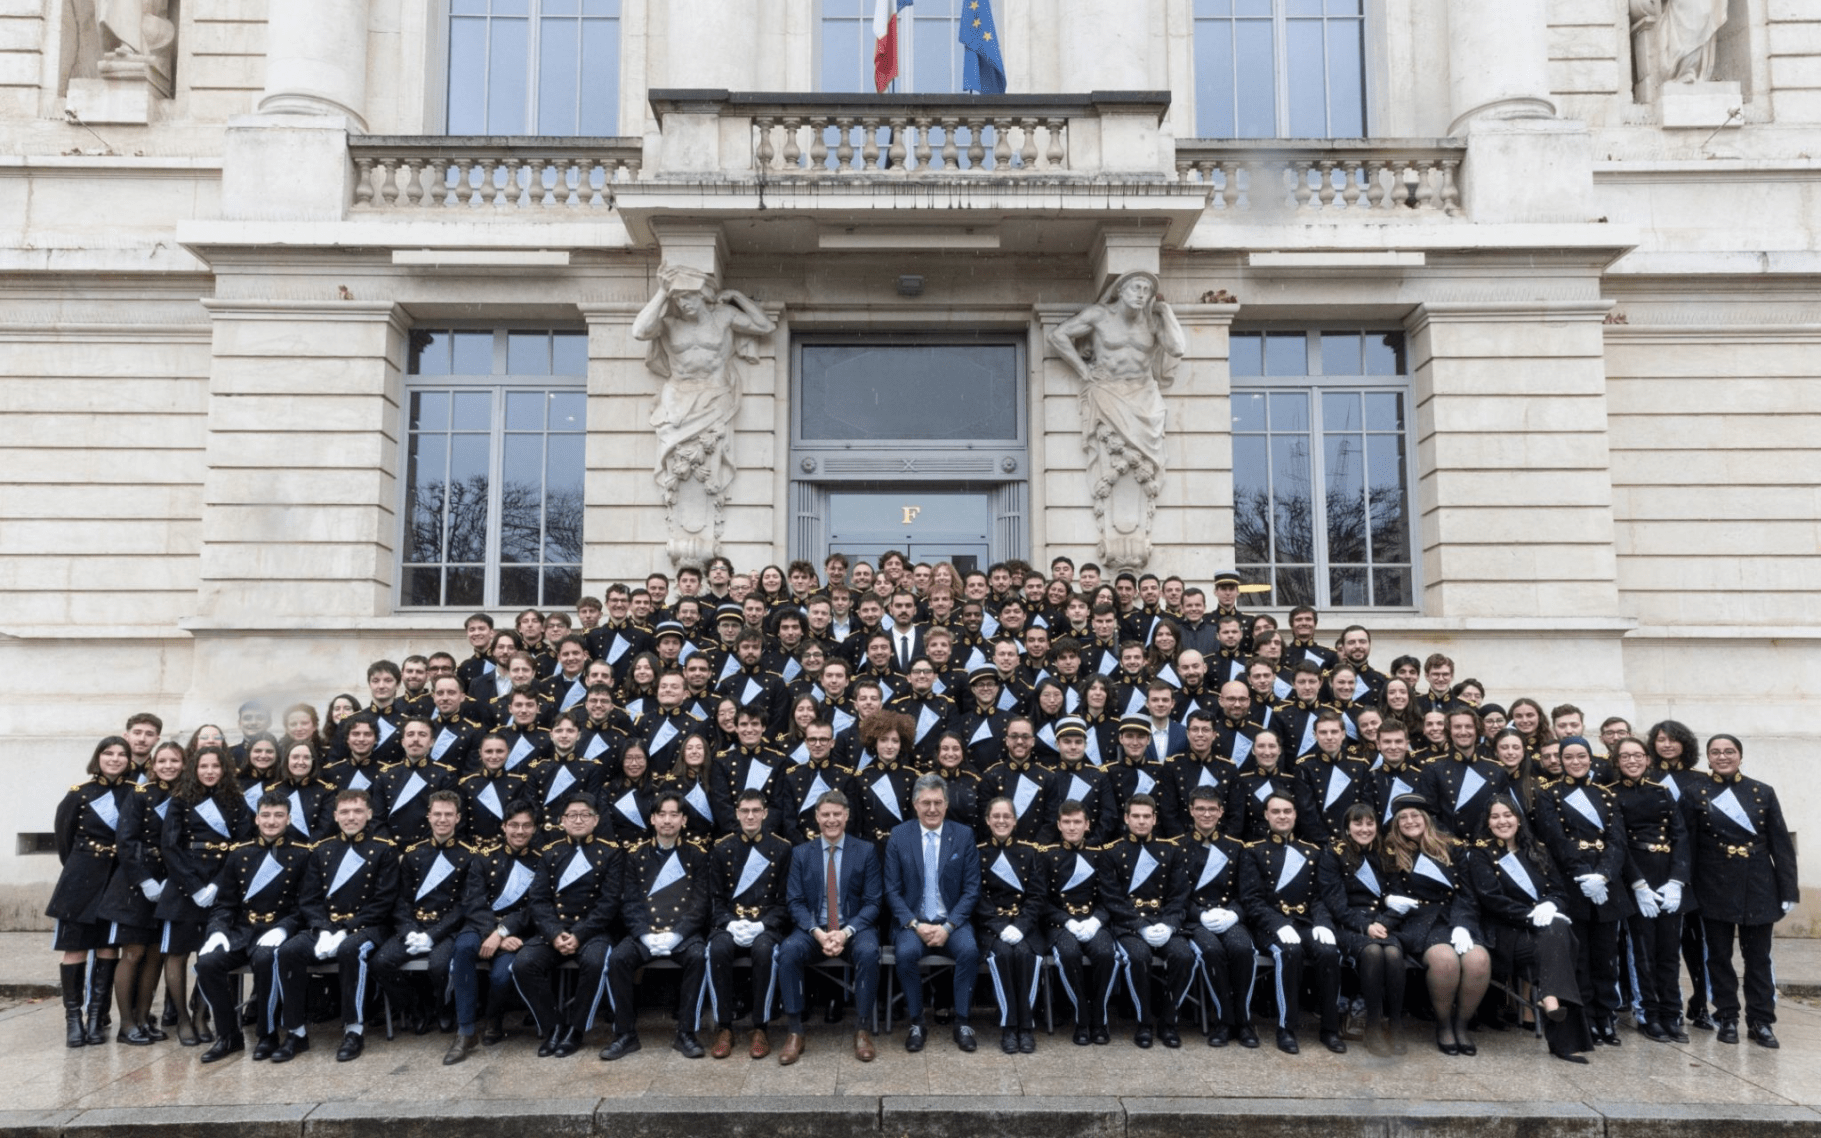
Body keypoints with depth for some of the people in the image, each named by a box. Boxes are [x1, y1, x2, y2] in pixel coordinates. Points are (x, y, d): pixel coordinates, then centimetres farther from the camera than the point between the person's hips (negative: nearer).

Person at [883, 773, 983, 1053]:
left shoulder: (964, 835, 3)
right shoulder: (898, 836, 3)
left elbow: (972, 890, 0)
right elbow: (892, 891, 1)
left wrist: (948, 926, -13)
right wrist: (915, 925, -14)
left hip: (953, 921, 0)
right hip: (912, 922, 0)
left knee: (969, 950, -29)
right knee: (906, 953, -30)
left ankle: (962, 1021, -11)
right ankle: (916, 1022, -11)